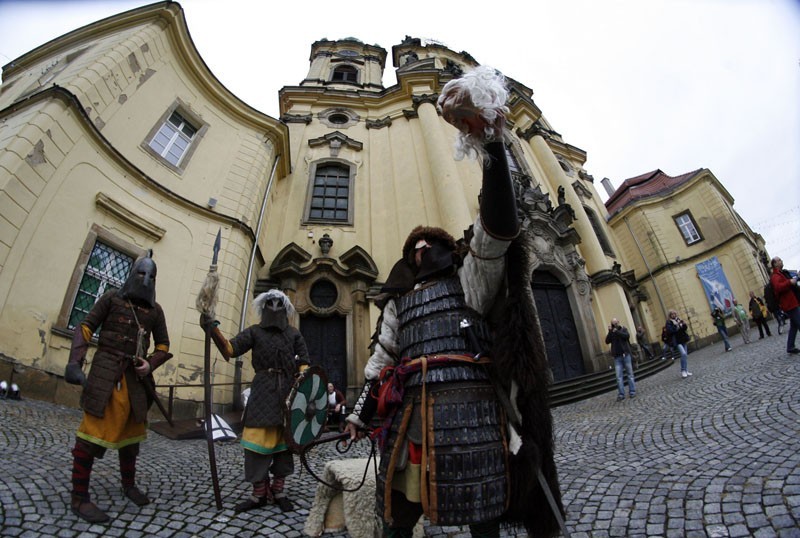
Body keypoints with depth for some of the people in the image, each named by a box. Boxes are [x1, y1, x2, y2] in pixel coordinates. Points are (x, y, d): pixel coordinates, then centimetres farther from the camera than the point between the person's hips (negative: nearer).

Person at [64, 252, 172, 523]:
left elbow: (163, 345, 11)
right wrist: (75, 360, -14)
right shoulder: (112, 297, 2)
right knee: (94, 428, -7)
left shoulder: (155, 309, 9)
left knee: (131, 430, 14)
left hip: (134, 376, 4)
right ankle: (79, 498, 6)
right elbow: (85, 327, -2)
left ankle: (129, 484, 30)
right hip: (106, 371, -4)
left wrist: (150, 363, -7)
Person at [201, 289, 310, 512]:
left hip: (288, 391, 1)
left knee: (283, 440, 9)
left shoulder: (294, 334, 10)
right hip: (263, 391, -1)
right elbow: (229, 349, -4)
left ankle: (278, 490, 22)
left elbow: (303, 361, 7)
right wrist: (213, 329, -18)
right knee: (258, 439, -2)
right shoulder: (255, 331, 7)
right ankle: (259, 493, 14)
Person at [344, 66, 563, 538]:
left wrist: (493, 148, -20)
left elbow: (497, 229, -8)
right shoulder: (398, 300, 24)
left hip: (472, 411, -4)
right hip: (413, 415, 5)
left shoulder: (469, 280, 9)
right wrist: (362, 412, 24)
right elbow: (382, 359, 25)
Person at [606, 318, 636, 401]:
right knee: (618, 376, -2)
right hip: (617, 357, 1)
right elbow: (607, 341, -6)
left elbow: (627, 336, -15)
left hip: (626, 355, -1)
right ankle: (621, 394, 0)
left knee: (630, 374, 5)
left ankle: (632, 392, 13)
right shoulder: (611, 333, 9)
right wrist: (610, 332, -15)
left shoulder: (623, 329, 5)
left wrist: (617, 331, -20)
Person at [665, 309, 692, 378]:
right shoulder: (668, 323, -7)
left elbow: (685, 329, 9)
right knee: (683, 354, -21)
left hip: (682, 340, 7)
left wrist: (684, 324, -10)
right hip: (676, 342, -7)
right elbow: (669, 331, -19)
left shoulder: (678, 320, 9)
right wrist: (675, 325, -24)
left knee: (685, 355, 9)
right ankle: (683, 371, -12)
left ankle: (686, 371, 19)